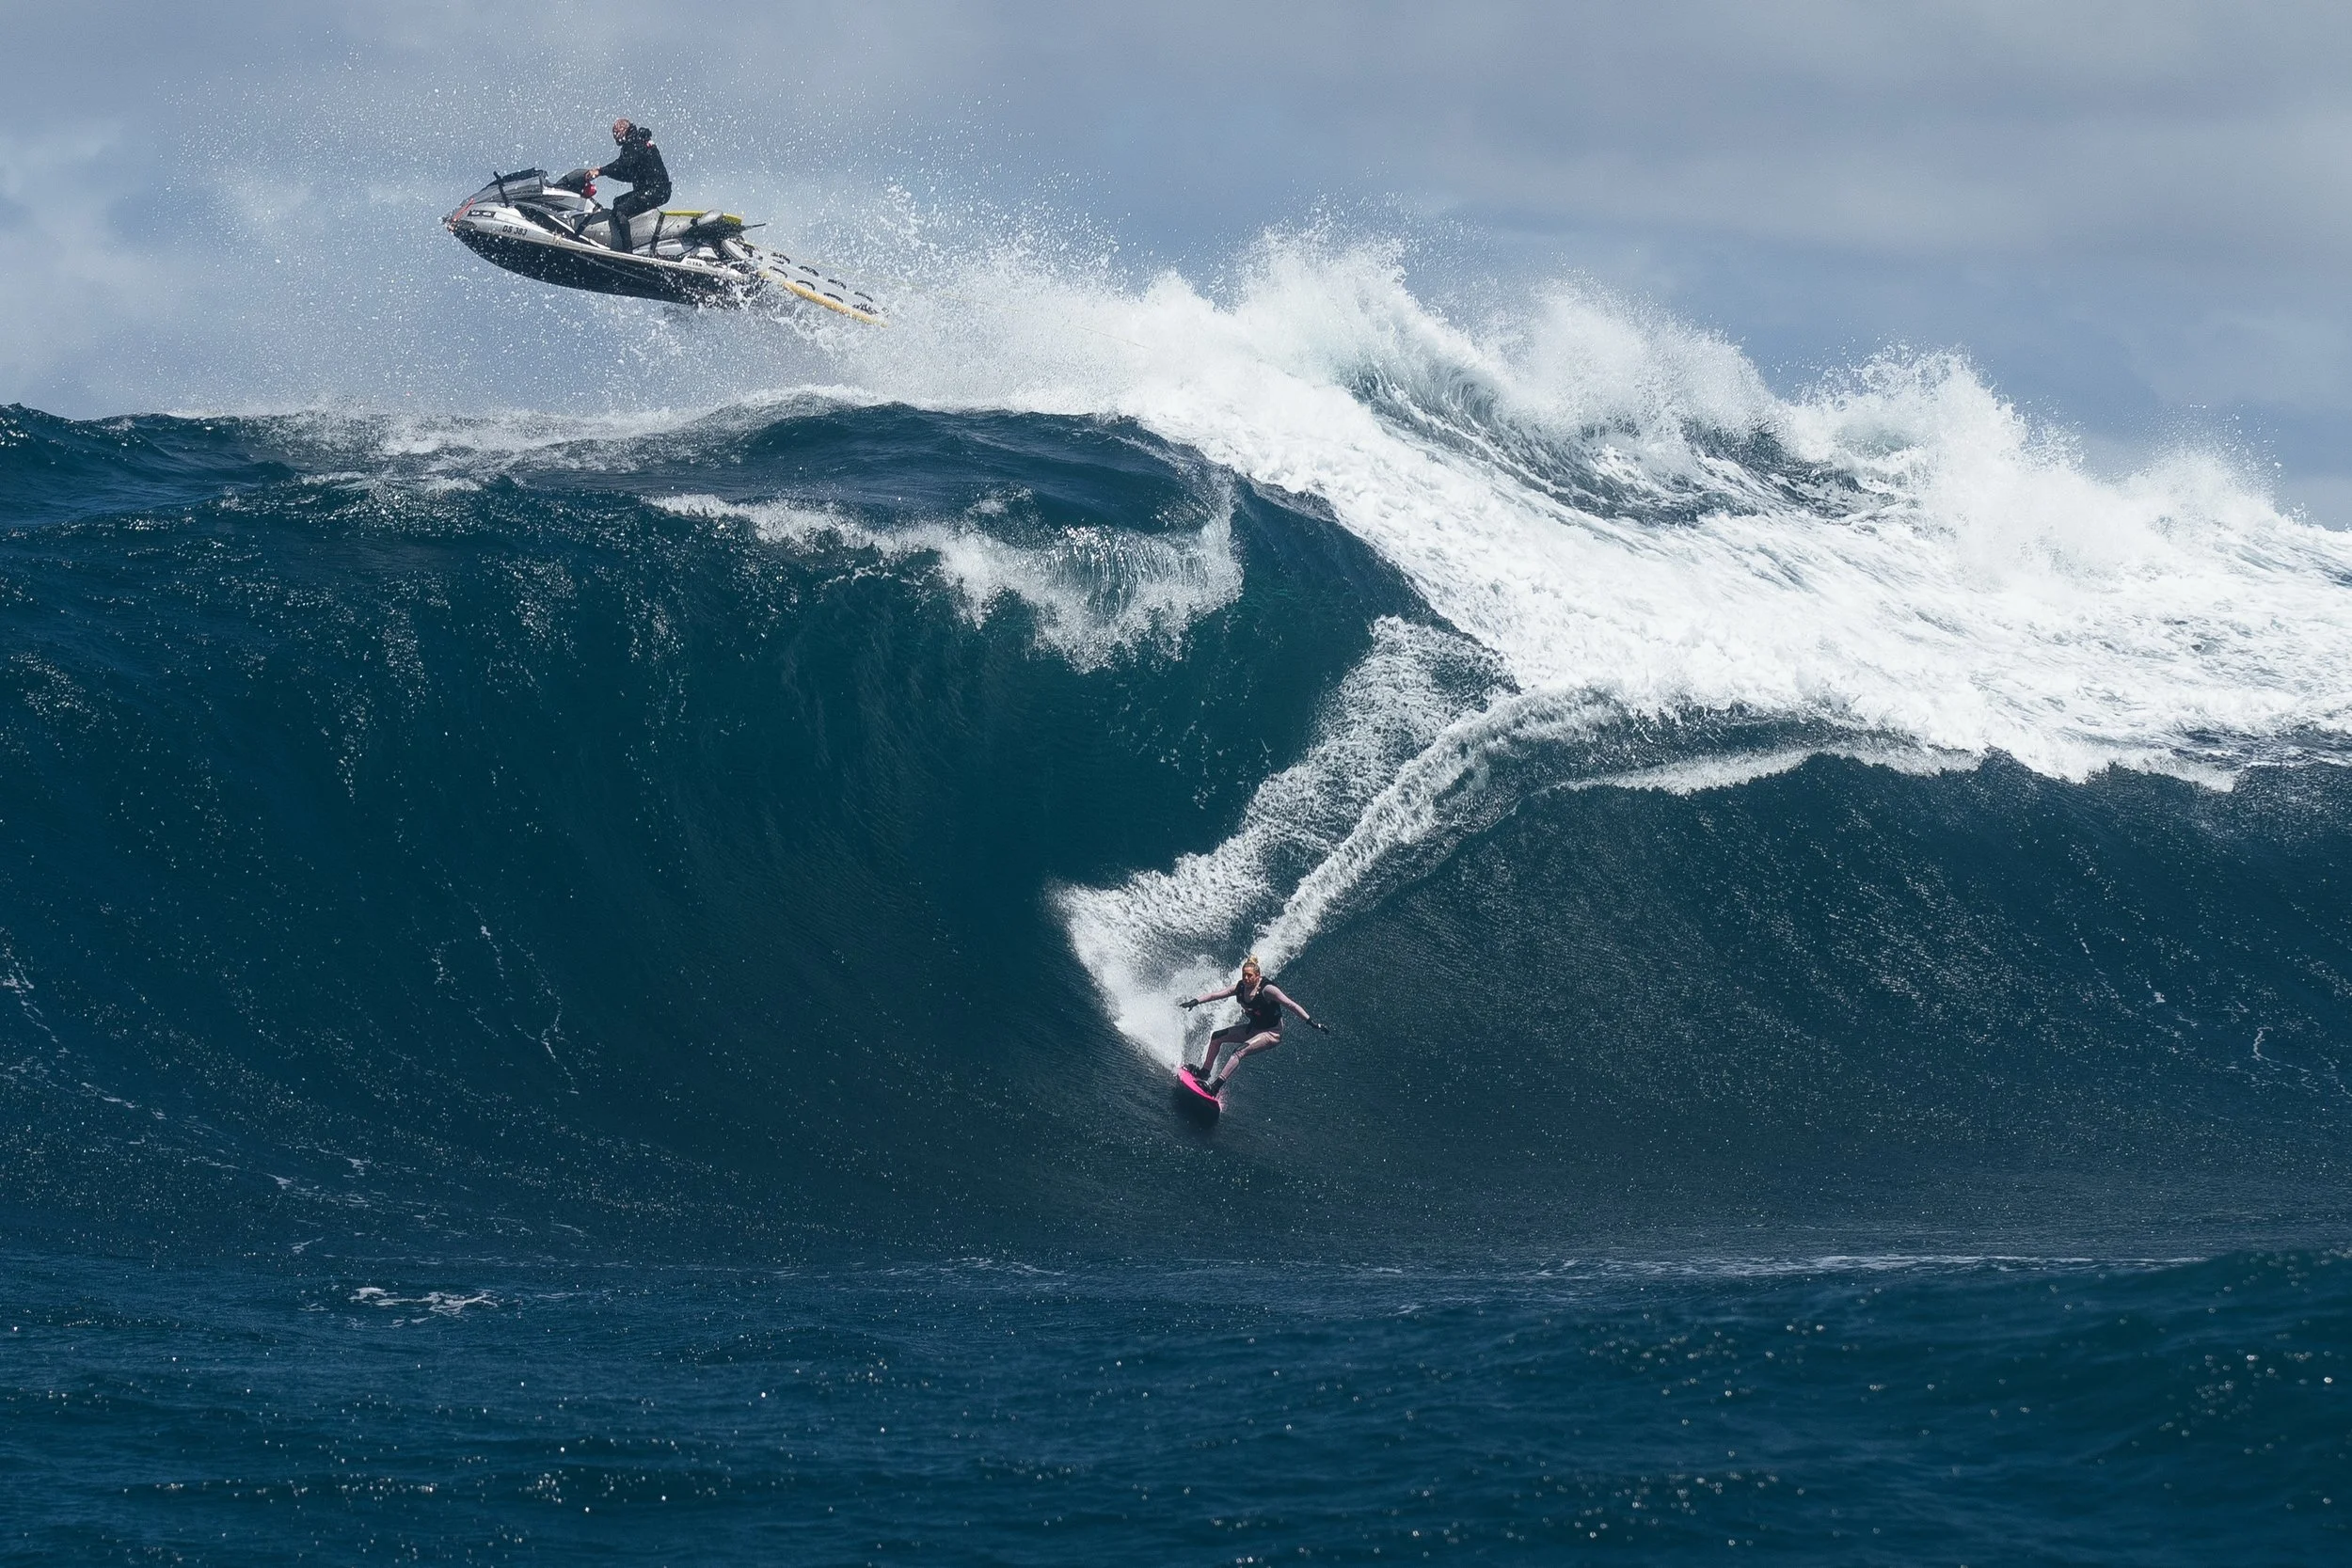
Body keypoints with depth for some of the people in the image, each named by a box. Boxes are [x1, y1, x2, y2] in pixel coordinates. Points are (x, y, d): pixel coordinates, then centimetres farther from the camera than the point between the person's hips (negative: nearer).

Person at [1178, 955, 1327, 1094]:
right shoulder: (1241, 987, -5)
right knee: (1217, 1037, 8)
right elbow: (1216, 995, -4)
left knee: (1240, 1052, -26)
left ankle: (1216, 1086, -31)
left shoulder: (1267, 989, -24)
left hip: (1272, 1033, -8)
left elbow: (1291, 1005, -23)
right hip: (1254, 1028, 8)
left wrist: (1311, 1023, -25)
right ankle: (1206, 1071, 22)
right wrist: (1196, 1001, -14)